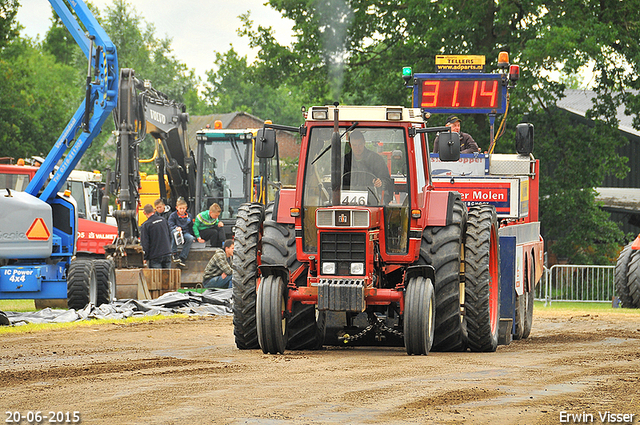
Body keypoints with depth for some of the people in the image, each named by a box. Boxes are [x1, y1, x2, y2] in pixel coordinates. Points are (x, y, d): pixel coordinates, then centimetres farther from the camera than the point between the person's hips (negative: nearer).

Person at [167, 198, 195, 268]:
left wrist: (193, 236, 12)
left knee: (190, 238, -34)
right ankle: (174, 254, -36)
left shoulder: (189, 216, 14)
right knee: (174, 231, -39)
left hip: (186, 233, 2)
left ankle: (182, 258, -35)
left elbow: (191, 227, 22)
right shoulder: (173, 215, 4)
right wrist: (176, 228, -27)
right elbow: (171, 226, -7)